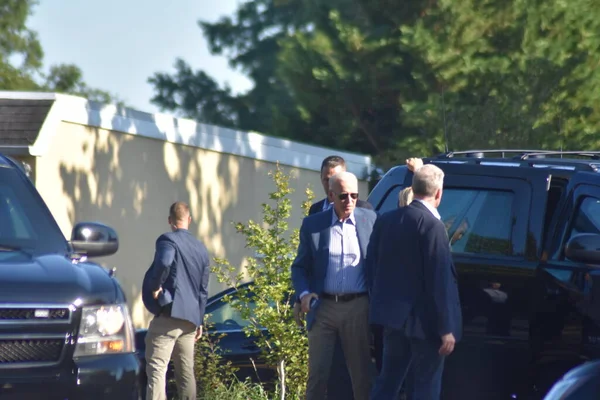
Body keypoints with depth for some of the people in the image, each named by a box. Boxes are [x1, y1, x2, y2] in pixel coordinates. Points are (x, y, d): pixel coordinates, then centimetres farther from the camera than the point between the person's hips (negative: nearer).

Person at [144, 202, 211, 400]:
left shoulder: (168, 240, -4)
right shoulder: (201, 248, 19)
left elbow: (164, 263, -27)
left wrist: (154, 286, -12)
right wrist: (199, 321, 26)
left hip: (170, 312, -7)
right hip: (190, 318, 7)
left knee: (157, 368, -13)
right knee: (186, 372, 12)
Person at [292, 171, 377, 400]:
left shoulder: (370, 220, 5)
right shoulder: (312, 225, 5)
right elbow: (299, 267, 8)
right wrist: (304, 293, -11)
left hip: (358, 307, 0)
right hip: (324, 307, 0)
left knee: (361, 374, 5)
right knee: (317, 375, 0)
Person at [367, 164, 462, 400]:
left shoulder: (386, 220, 5)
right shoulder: (432, 226, -17)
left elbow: (372, 268, 10)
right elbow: (439, 280, -18)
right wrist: (446, 328, -14)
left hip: (394, 316, 7)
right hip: (424, 320, -7)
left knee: (388, 380, 15)